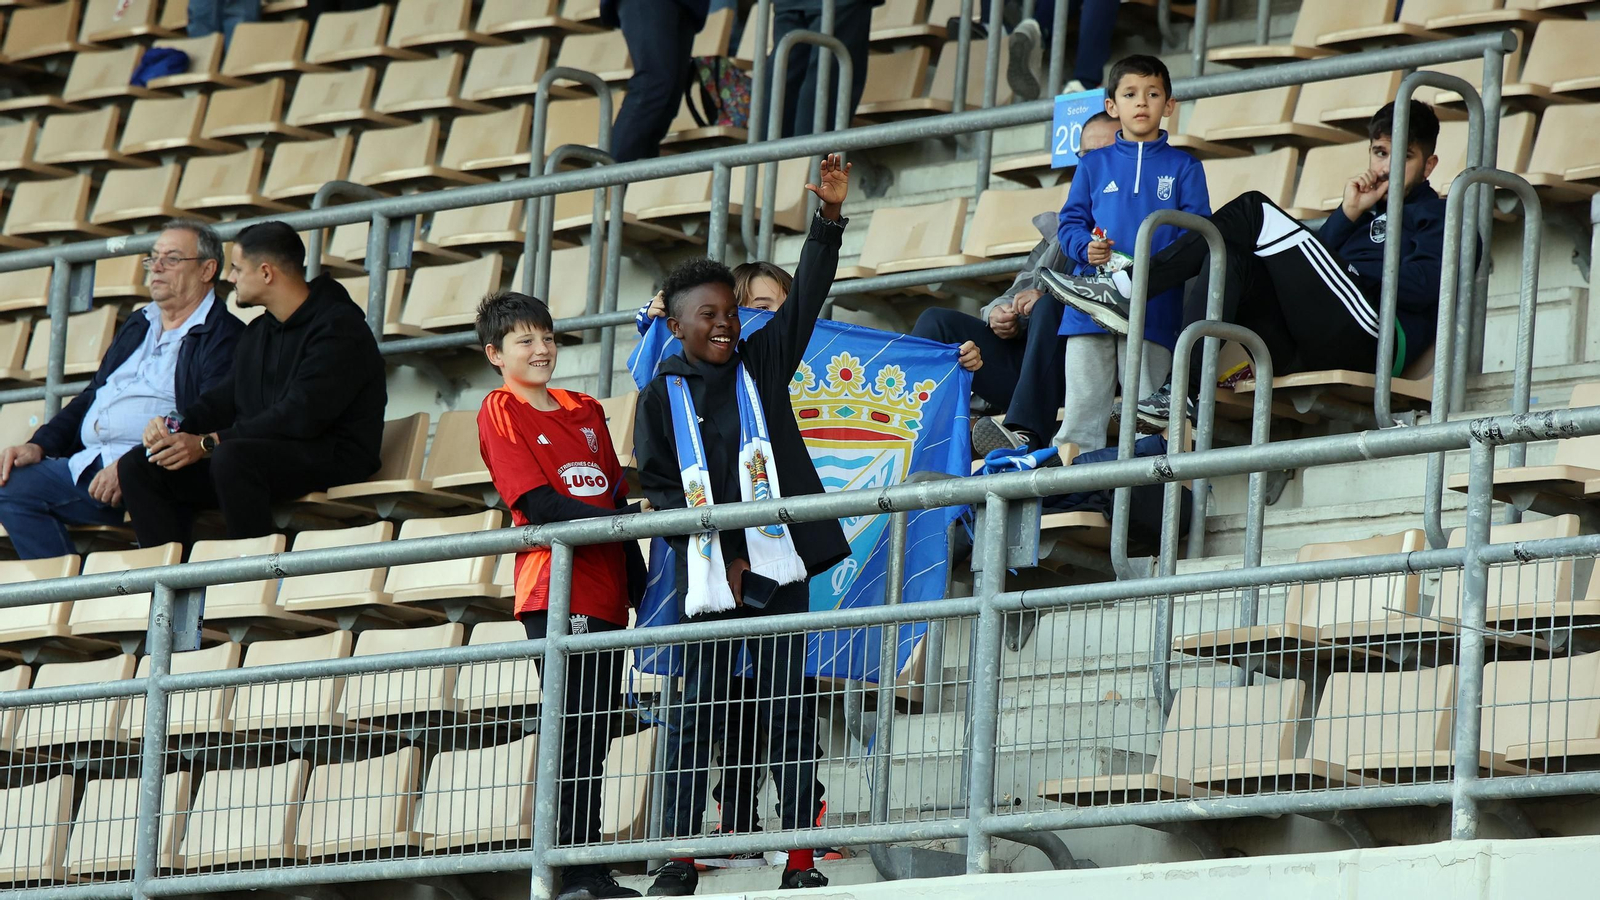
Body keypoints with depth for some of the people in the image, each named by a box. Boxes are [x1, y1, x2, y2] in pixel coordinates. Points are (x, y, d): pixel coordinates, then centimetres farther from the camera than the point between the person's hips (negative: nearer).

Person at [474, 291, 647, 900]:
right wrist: (626, 522, -16)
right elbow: (539, 502, -11)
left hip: (604, 592, 7)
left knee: (597, 732, 6)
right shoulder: (501, 412, -1)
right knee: (576, 729, -11)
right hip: (555, 589, -7)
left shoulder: (586, 411, 20)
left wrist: (641, 582, 12)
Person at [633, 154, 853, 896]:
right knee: (699, 709, 0)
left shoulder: (761, 365, 10)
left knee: (789, 703, -2)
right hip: (709, 572, -1)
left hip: (776, 560, 1)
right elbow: (658, 489, 1)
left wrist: (829, 216, -9)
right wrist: (718, 556, -8)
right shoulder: (662, 396, 5)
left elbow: (806, 296, 2)